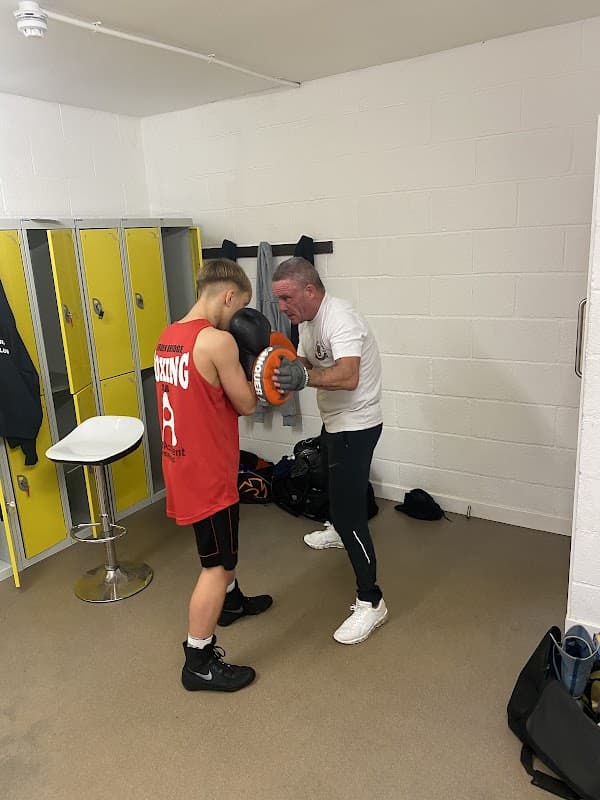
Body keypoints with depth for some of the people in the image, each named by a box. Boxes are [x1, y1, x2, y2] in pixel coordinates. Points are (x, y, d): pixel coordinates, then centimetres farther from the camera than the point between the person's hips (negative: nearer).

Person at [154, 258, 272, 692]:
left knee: (222, 548, 29)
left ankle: (232, 601, 51)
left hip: (182, 463, 9)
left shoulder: (169, 337, 6)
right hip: (208, 472, -9)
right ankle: (199, 662, 17)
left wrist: (238, 363, 6)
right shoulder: (218, 341, -22)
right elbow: (247, 404, -13)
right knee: (217, 563, 4)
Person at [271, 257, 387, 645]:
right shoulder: (308, 321, 4)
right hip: (335, 421, 11)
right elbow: (304, 365, 4)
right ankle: (340, 530, 62)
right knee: (334, 482, 32)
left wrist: (304, 376, -55)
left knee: (348, 510, -12)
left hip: (356, 426, -11)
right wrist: (283, 367, -16)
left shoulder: (339, 318, -27)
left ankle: (371, 602, -1)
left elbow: (348, 377, -42)